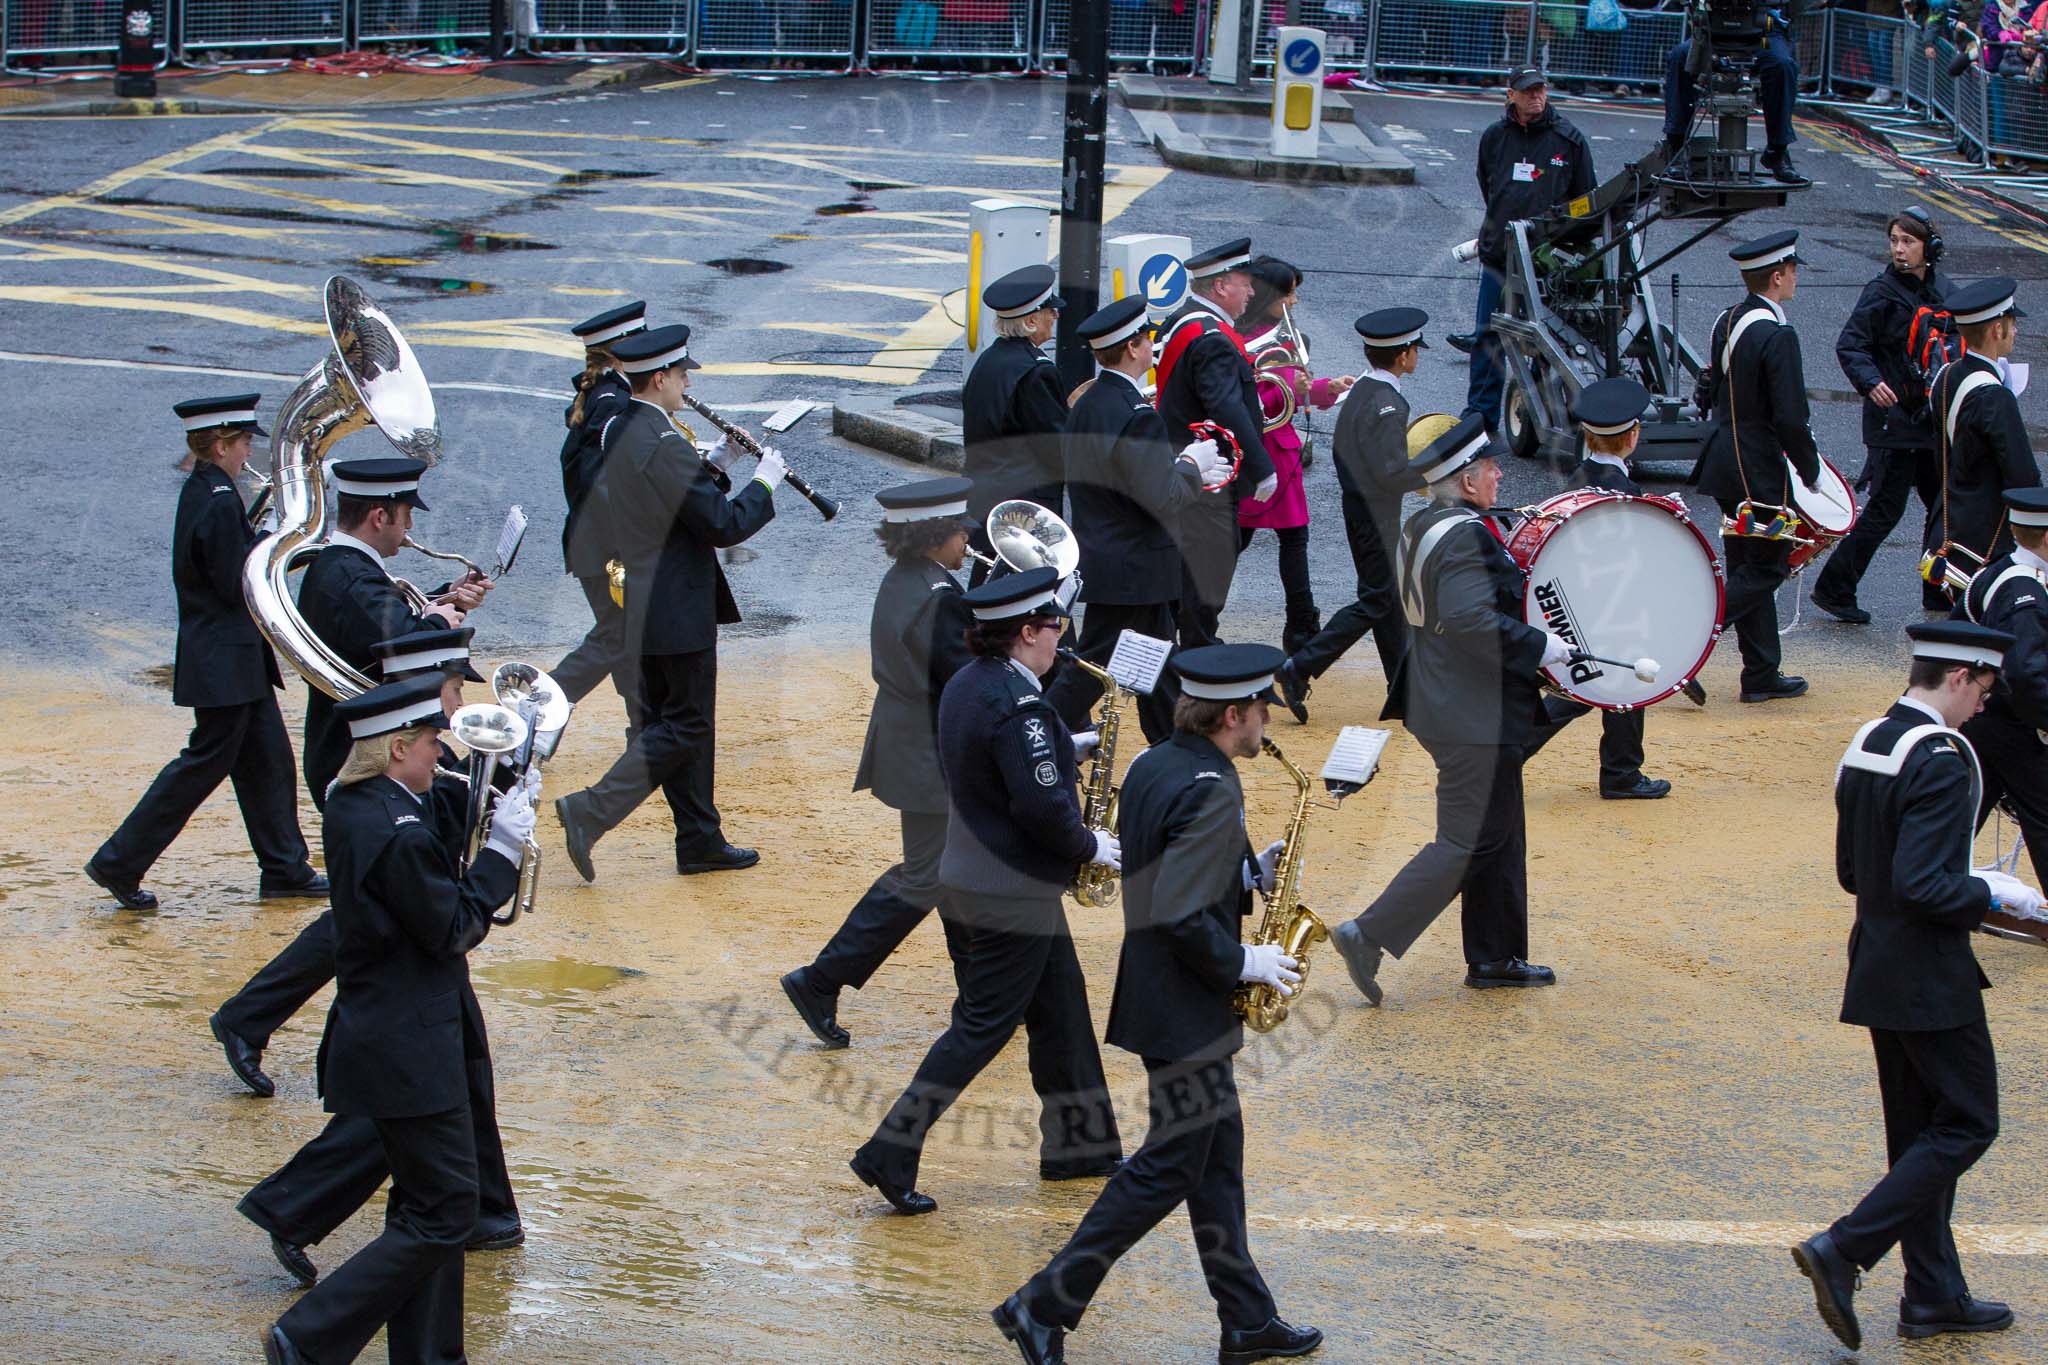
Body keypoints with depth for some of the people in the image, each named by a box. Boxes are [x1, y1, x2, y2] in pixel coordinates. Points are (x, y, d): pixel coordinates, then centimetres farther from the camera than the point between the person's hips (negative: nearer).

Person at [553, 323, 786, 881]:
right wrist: (764, 483, -5)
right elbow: (724, 526, -20)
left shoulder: (620, 433, 8)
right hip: (678, 611, -10)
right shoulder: (664, 446, -22)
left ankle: (700, 841, 22)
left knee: (671, 719, 15)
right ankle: (590, 813, -8)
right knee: (686, 725, -1)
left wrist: (716, 466, 11)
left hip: (641, 605, 10)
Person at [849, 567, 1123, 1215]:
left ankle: (1080, 1144, 26)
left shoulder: (965, 684, 6)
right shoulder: (1018, 705, -23)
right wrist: (1089, 846, -8)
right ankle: (891, 1154, -1)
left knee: (1061, 1007, 18)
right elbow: (1042, 807, -26)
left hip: (970, 877, 9)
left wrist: (1060, 749, 11)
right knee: (983, 1027, -2)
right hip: (1013, 894, -9)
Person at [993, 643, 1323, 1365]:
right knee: (1169, 1167, -1)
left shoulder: (1151, 766, 6)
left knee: (1218, 1153, 15)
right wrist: (1244, 963, -15)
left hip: (1159, 997, 10)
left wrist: (1248, 872, 8)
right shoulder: (1211, 792, -23)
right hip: (1188, 1014, -10)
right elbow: (1181, 917, -29)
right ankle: (1044, 1306, 2)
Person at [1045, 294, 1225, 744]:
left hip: (1099, 553, 10)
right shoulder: (1136, 415, -23)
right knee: (1090, 670, -3)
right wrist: (1192, 464, -7)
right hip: (1130, 572, -10)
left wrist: (1184, 468, 14)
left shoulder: (1086, 405, 7)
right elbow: (1163, 500, -25)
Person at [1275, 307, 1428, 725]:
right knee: (1376, 601, -5)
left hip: (1356, 503, 10)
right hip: (1377, 513, -10)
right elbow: (1393, 473, -24)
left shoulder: (1359, 392, 7)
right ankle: (1300, 668, -9)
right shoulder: (1387, 404, -22)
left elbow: (1342, 448, 16)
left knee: (1388, 596, 15)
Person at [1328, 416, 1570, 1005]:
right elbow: (1470, 620, -31)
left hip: (1443, 704, 11)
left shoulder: (1422, 527, 10)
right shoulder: (1466, 536, -21)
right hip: (1476, 718, -11)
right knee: (1468, 841, -5)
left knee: (1498, 836, 18)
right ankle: (1369, 935, -7)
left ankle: (1495, 958, 25)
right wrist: (1538, 646, -21)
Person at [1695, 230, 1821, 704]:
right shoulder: (1777, 337, -21)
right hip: (1760, 473, -9)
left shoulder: (1727, 322, 6)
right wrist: (1810, 471, -9)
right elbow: (1790, 419, -22)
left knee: (1749, 567, 14)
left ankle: (1763, 674, 20)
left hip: (1725, 463, 9)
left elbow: (1712, 393, 14)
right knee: (1766, 568, 1)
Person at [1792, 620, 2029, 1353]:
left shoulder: (1865, 745, 8)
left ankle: (1934, 1296, 19)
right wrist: (1992, 894, -12)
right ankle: (1844, 1250, -7)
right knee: (1967, 1125, 0)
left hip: (1877, 967, 9)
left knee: (1920, 1133, 15)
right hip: (1929, 979, -9)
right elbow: (1921, 885, -27)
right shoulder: (1941, 760, -21)